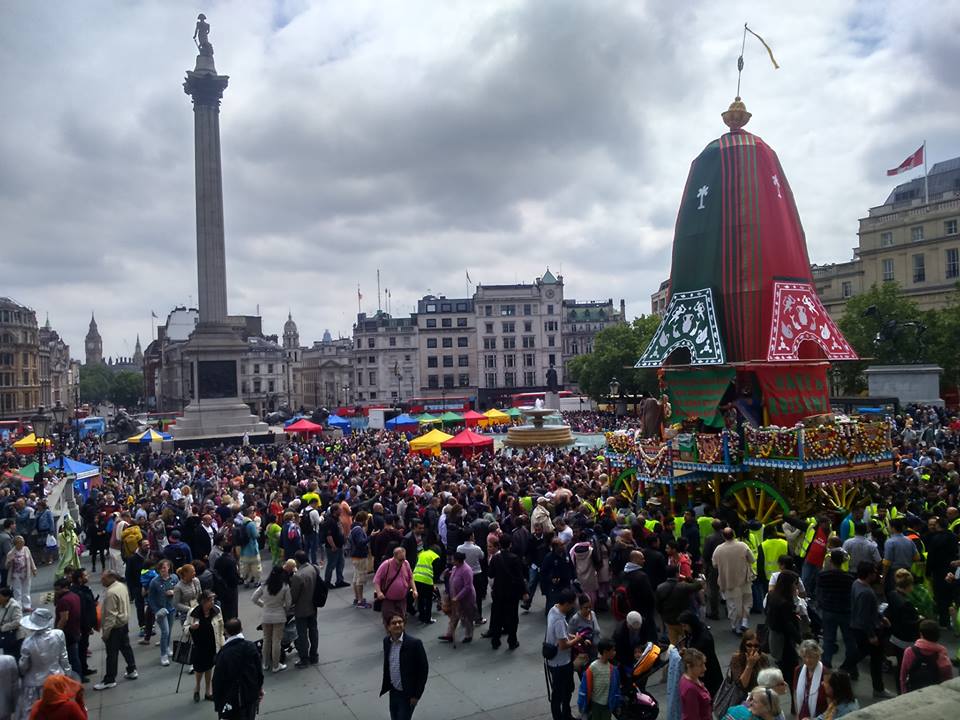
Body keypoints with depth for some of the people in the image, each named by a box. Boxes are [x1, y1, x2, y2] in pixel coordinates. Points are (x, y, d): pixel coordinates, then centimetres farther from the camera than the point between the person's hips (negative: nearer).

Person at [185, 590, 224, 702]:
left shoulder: (217, 610, -10)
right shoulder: (193, 612, -17)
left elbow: (221, 628, 2)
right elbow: (185, 628, -4)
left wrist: (222, 643, 4)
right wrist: (191, 628, -27)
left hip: (212, 645, 2)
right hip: (198, 645, -2)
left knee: (209, 667, 15)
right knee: (199, 668, 4)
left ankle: (208, 692, 32)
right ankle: (197, 688, 35)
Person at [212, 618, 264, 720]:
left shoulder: (223, 653, -19)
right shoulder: (251, 647, -9)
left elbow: (218, 679, -14)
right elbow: (259, 670, 0)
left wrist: (217, 701, -2)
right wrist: (260, 687, 15)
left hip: (232, 697, -4)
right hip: (251, 694, 4)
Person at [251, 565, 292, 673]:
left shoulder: (264, 586, -7)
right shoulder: (285, 587, -13)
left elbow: (254, 599, 0)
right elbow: (288, 603, -6)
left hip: (266, 616, 3)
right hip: (279, 617, -2)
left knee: (266, 640, 16)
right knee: (276, 641, 5)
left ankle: (266, 664, 28)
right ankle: (276, 666, 14)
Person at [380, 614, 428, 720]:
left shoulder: (414, 643, -22)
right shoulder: (386, 641, -5)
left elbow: (424, 669, -16)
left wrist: (417, 695, -14)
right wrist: (385, 685, 14)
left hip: (408, 694, -5)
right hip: (393, 691, 6)